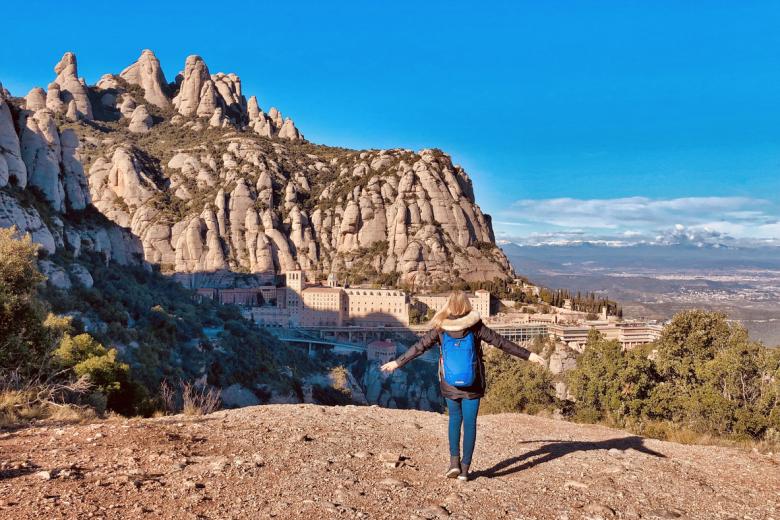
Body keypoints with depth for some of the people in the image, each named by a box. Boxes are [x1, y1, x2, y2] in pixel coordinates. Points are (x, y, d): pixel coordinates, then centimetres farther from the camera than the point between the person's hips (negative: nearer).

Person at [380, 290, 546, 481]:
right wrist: (529, 355, 1)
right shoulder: (475, 326, -10)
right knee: (469, 423, 8)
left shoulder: (441, 328, -6)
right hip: (472, 385, -1)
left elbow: (419, 347, 0)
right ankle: (464, 468, 11)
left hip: (450, 385, 1)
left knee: (454, 419, 20)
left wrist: (397, 362, 12)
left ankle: (454, 461, 10)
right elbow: (501, 342, -6)